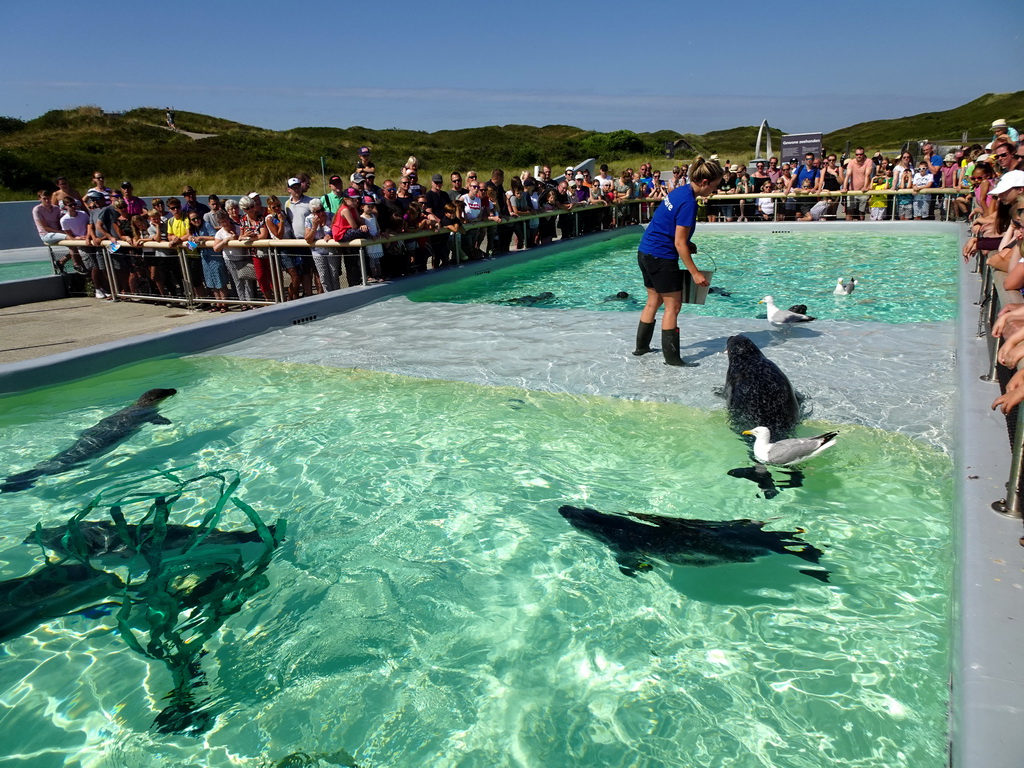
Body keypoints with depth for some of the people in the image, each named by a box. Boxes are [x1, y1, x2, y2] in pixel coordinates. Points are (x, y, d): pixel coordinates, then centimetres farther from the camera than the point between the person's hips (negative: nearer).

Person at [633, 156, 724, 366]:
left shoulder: (680, 191, 9)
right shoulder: (688, 203, -18)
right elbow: (679, 244, -18)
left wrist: (688, 244, 11)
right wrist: (695, 273, -14)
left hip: (645, 252, 10)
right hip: (661, 257, -10)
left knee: (654, 301, 19)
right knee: (673, 306, -2)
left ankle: (641, 347, 29)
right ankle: (672, 357, 3)